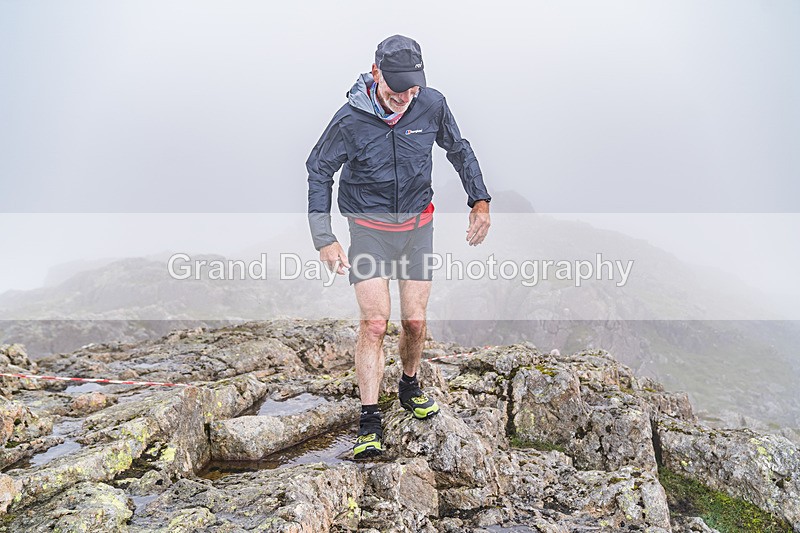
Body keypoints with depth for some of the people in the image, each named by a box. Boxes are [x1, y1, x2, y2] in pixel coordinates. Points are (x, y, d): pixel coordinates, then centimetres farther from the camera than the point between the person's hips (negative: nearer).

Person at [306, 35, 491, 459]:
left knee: (415, 321, 5)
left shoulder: (432, 105, -9)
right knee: (374, 322, -11)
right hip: (369, 228, -2)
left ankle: (410, 387, 33)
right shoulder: (350, 119, -17)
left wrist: (480, 200, 4)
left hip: (417, 225, 3)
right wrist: (324, 238, -12)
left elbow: (459, 150, 9)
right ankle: (369, 423, -3)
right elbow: (318, 171, -6)